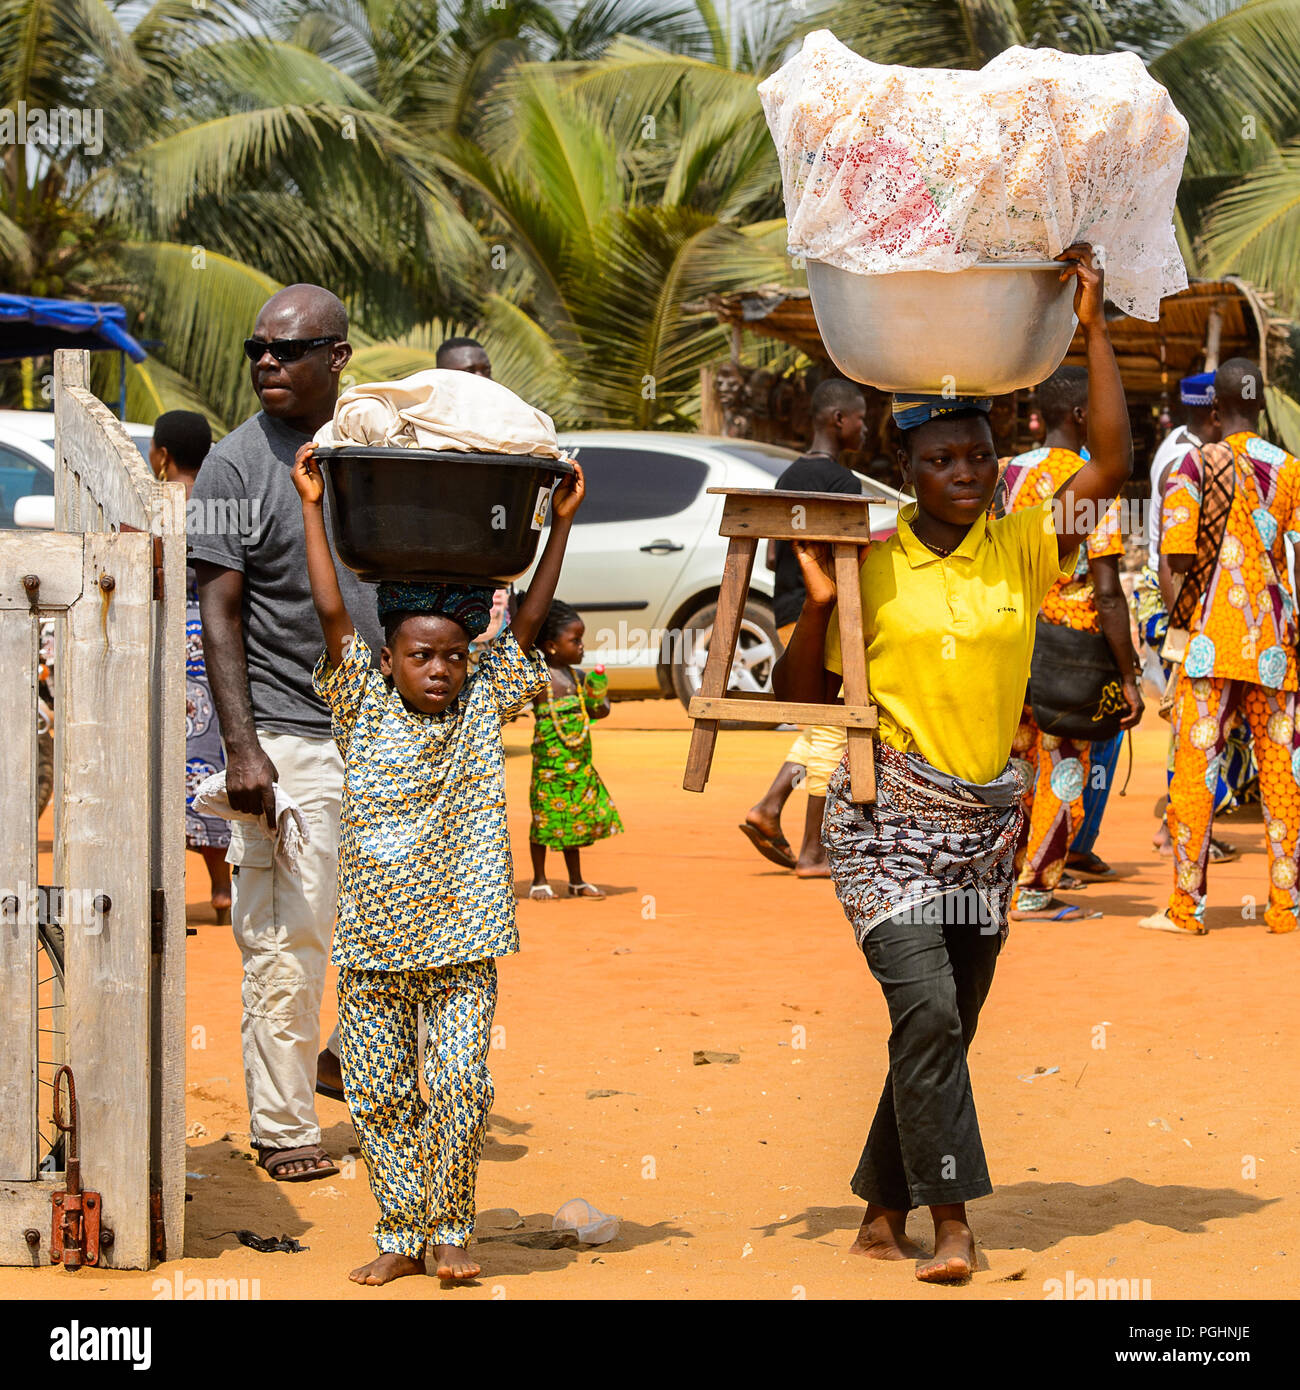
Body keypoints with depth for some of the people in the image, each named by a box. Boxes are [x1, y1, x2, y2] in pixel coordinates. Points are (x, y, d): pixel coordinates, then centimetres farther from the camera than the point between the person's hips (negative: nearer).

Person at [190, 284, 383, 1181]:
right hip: (291, 739, -6)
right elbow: (220, 614, -9)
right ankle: (282, 1122, 5)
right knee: (289, 936, -5)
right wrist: (242, 747, -17)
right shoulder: (235, 467, -6)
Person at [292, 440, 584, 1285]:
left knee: (462, 1084, -7)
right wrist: (312, 508, -9)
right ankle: (400, 1236, 16)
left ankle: (450, 1230, 7)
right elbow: (333, 614, -5)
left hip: (461, 941, 0)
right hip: (373, 938, 1)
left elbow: (528, 623, 1)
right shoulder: (364, 711, 1)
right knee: (379, 1094, 5)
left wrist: (562, 522, -2)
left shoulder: (484, 708, 4)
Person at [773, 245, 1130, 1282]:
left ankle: (884, 1216, 19)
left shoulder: (1021, 550, 3)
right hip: (887, 816, -4)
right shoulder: (871, 565, -3)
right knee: (926, 1009, -18)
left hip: (986, 820, 4)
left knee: (945, 1027, 8)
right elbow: (802, 694, 3)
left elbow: (1114, 462, -5)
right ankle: (952, 1225, -16)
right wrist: (818, 602, -15)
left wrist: (1094, 329, -7)